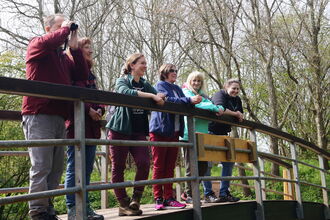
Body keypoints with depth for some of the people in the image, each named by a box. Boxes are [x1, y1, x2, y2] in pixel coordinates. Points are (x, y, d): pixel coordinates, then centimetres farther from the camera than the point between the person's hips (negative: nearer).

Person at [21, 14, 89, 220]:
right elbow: (50, 42, -21)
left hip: (59, 117, 8)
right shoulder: (37, 44, 4)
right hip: (39, 116, -7)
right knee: (41, 167, -10)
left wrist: (74, 47, 8)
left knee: (56, 168, 7)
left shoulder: (64, 56, 24)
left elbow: (82, 75, 11)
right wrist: (65, 28, -3)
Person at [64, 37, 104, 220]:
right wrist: (88, 110, -15)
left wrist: (99, 110, 0)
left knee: (87, 169, 10)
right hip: (77, 125, -8)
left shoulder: (90, 74, 21)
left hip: (91, 127, 8)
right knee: (74, 168, -4)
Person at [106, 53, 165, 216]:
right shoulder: (122, 81, 0)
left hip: (139, 131, 4)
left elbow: (159, 98, 3)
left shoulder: (145, 85, 16)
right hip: (119, 130, -4)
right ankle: (123, 205, 10)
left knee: (144, 163, -9)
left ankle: (135, 201, 7)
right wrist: (152, 96, -28)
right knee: (118, 167, -2)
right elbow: (127, 92, -23)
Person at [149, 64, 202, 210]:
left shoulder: (177, 88, 20)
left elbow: (184, 104, 10)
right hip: (160, 131, -7)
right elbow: (169, 100, -19)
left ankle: (168, 198, 10)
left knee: (170, 167, 6)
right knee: (159, 166, -2)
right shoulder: (160, 85, -1)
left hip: (174, 132, 7)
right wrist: (189, 100, -26)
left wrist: (193, 102, -10)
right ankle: (158, 199, 1)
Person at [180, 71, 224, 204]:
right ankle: (189, 194, 6)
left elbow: (210, 103, 12)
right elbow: (194, 104, -14)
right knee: (191, 166, -3)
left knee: (203, 165, 5)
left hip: (202, 133, 7)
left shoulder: (202, 95, 23)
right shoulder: (186, 92, 3)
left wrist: (220, 108, -11)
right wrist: (215, 108, -14)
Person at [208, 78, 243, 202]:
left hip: (223, 134, 9)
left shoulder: (237, 100, 13)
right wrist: (235, 114, -16)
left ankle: (224, 193, 14)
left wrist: (240, 115, -15)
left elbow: (241, 116, 9)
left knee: (229, 162, 7)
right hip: (211, 133, -9)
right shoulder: (220, 95, -11)